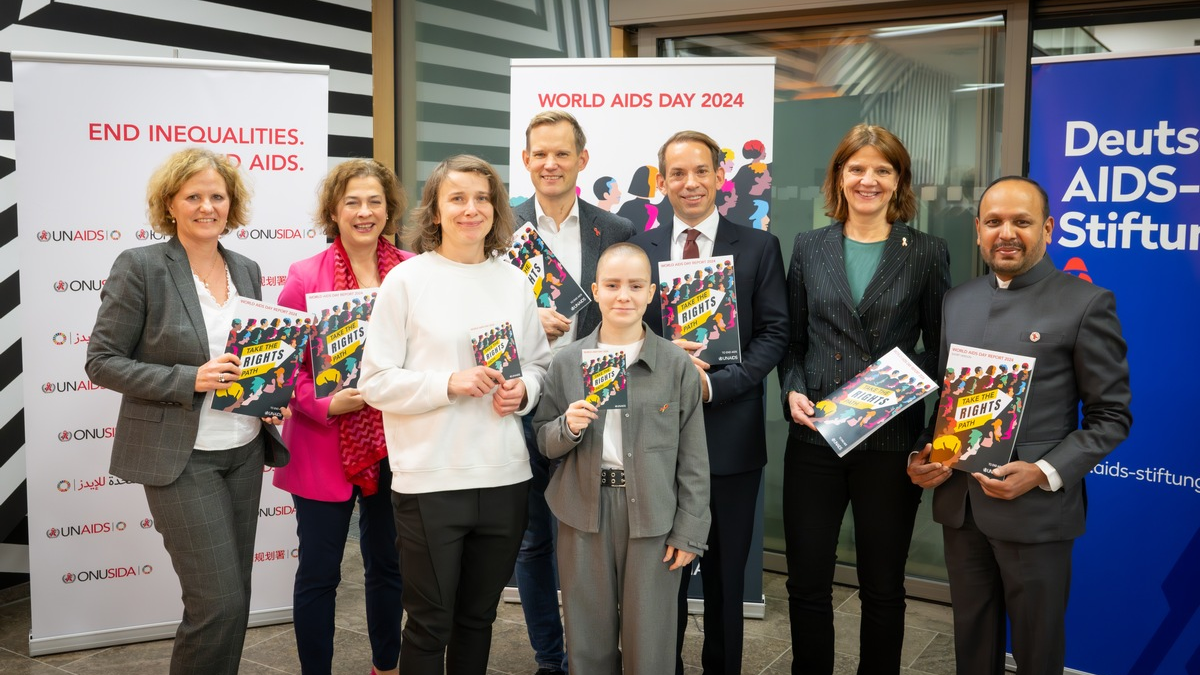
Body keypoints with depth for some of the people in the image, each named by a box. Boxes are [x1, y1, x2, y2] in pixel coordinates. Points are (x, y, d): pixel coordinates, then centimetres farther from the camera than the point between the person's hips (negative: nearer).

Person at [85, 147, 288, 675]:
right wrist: (190, 380, -20)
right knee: (220, 602, -8)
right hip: (182, 457, -6)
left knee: (234, 598, 12)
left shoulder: (246, 270, 9)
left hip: (244, 451, 6)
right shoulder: (139, 267, -8)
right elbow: (102, 362, -8)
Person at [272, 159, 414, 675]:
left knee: (387, 565, 17)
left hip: (395, 443, 3)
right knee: (319, 573, 5)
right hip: (325, 447, -2)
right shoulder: (305, 277, -4)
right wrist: (326, 404, -19)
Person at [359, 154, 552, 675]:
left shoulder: (514, 282, 8)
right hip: (431, 479, -4)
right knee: (431, 623, 8)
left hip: (504, 476, 4)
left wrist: (522, 390, -5)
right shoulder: (406, 280, -4)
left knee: (478, 616, 18)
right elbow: (376, 381, -7)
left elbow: (539, 364, 16)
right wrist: (449, 383, -19)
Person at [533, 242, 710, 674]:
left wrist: (689, 530, -3)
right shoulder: (567, 363, 4)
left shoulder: (677, 365, -2)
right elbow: (543, 442, 9)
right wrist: (568, 427, -12)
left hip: (653, 516, -1)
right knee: (589, 640, 12)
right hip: (584, 514, 2)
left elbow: (693, 457, 0)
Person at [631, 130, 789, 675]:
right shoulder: (639, 250, 7)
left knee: (726, 573, 11)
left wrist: (714, 384, -15)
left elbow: (774, 333, -3)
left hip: (730, 431, -1)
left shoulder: (759, 247, 2)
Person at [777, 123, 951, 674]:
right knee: (806, 582, 9)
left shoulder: (927, 253, 1)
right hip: (814, 437, 2)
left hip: (891, 439, -1)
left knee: (883, 586, 11)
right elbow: (792, 340, 9)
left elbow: (940, 349, 4)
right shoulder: (809, 247, 7)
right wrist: (792, 392, -8)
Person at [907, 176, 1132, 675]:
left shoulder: (1086, 304, -7)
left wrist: (1045, 474, -19)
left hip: (1036, 510, -4)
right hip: (958, 503, 5)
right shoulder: (956, 302, 10)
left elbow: (1111, 416, -7)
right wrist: (923, 455, -2)